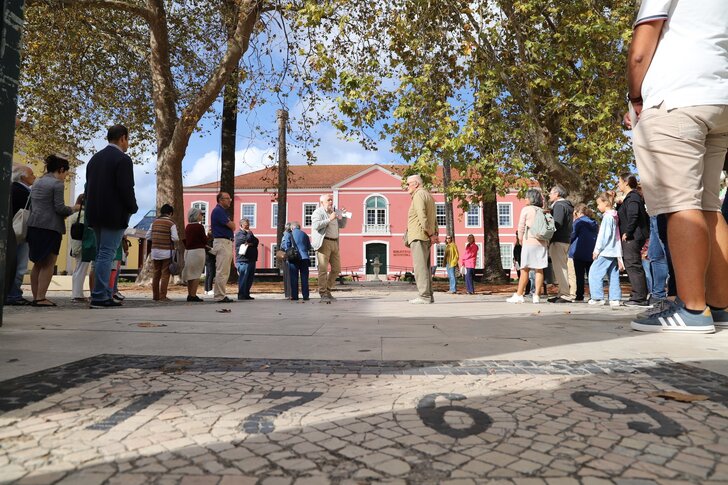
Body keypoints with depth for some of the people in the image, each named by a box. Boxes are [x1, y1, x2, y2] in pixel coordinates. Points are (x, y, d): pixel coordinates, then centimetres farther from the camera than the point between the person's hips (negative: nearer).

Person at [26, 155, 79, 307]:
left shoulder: (37, 182, 18)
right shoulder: (57, 183, -8)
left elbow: (31, 206, 21)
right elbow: (59, 208, -13)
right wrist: (73, 209, 4)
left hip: (33, 225, 8)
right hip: (50, 227, -8)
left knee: (38, 264, 13)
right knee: (48, 264, -5)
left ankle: (36, 297, 15)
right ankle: (41, 298, -8)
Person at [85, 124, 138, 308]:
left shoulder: (95, 158, 15)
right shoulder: (123, 159, -10)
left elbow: (88, 186, 16)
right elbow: (126, 189, -17)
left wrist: (93, 209, 21)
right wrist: (133, 208, -3)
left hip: (95, 214, 8)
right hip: (114, 215, -8)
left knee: (102, 254, 13)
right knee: (106, 254, -6)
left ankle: (105, 294, 16)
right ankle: (99, 296, -4)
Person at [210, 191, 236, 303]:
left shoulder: (223, 211, 22)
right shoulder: (218, 211, -10)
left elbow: (232, 227, 19)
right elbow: (232, 226, -13)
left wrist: (230, 224, 0)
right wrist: (231, 223, 6)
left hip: (227, 243, 10)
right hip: (222, 242, -10)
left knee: (224, 272, 12)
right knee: (222, 271, -9)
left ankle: (220, 295, 18)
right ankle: (220, 296, -6)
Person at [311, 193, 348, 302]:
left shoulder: (334, 212, 19)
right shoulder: (318, 212, -2)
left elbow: (342, 225, 24)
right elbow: (316, 225, -19)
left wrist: (344, 215, 8)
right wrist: (330, 219, -18)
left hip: (334, 243, 7)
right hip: (324, 243, -7)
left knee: (336, 269, 9)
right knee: (323, 269, -7)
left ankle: (328, 290, 22)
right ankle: (323, 294, -4)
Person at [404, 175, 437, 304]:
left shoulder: (418, 195, -7)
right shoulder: (428, 195, 24)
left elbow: (422, 217, -17)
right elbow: (433, 218, 19)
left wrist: (431, 234, -15)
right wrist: (435, 233, 11)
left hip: (418, 236, -10)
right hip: (426, 237, 10)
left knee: (420, 266, -10)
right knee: (425, 266, 10)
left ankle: (424, 296, -12)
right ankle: (428, 295, 11)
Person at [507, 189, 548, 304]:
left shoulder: (526, 209, -2)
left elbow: (521, 227, -1)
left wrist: (520, 239, 10)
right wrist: (547, 242, 16)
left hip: (529, 242, -4)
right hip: (542, 243, 4)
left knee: (525, 269, 0)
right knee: (539, 270, 4)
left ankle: (519, 295, 4)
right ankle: (536, 296, 4)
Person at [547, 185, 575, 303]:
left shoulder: (559, 205, -10)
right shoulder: (567, 206, 22)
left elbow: (557, 223, -21)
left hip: (558, 241, -11)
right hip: (565, 240, 11)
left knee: (560, 268, -9)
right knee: (562, 268, 14)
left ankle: (566, 295, -8)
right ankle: (563, 294, 20)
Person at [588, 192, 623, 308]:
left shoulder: (607, 216, -12)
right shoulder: (615, 216, 15)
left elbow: (603, 235, -16)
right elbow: (616, 234, 18)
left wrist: (597, 250, -10)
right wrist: (619, 255, 21)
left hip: (606, 251, -9)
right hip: (614, 251, 10)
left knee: (594, 272, -6)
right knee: (613, 275, 9)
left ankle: (597, 297, -6)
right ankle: (615, 298, 10)